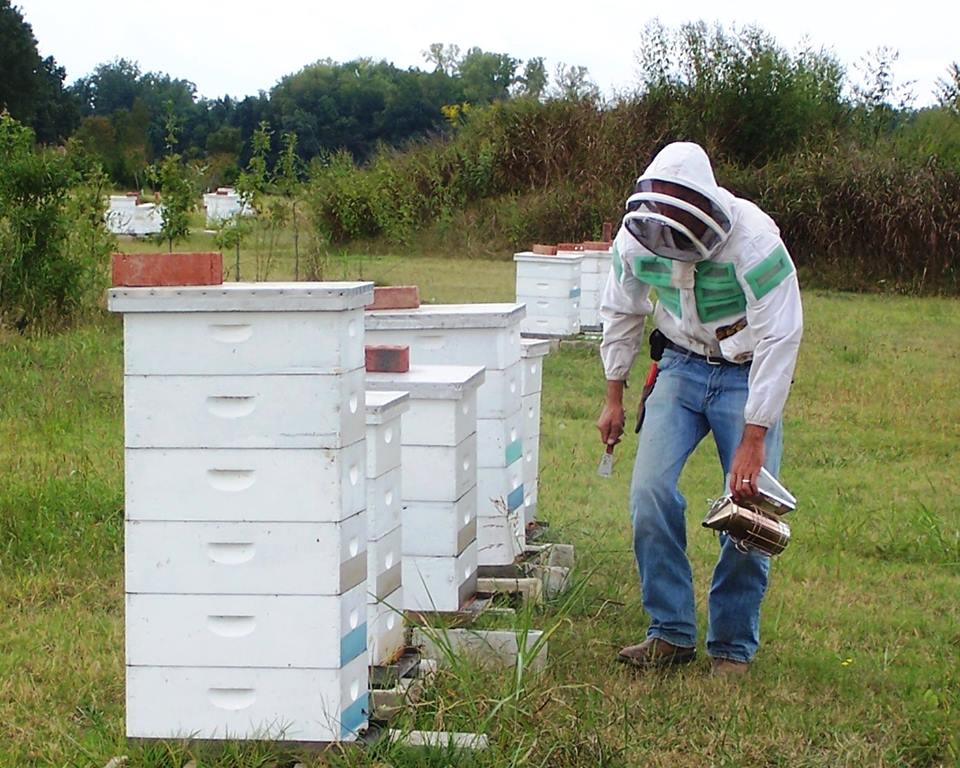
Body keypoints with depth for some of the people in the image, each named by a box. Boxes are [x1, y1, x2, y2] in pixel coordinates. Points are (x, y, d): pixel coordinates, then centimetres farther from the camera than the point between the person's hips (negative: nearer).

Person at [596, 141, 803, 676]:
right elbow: (621, 315, 6)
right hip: (682, 366, 4)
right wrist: (615, 397, 10)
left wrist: (753, 439, -28)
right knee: (651, 491, -12)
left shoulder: (753, 241, -28)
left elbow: (780, 339, -26)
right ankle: (671, 633, 0)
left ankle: (734, 646, 4)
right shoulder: (637, 236, -13)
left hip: (748, 374, -3)